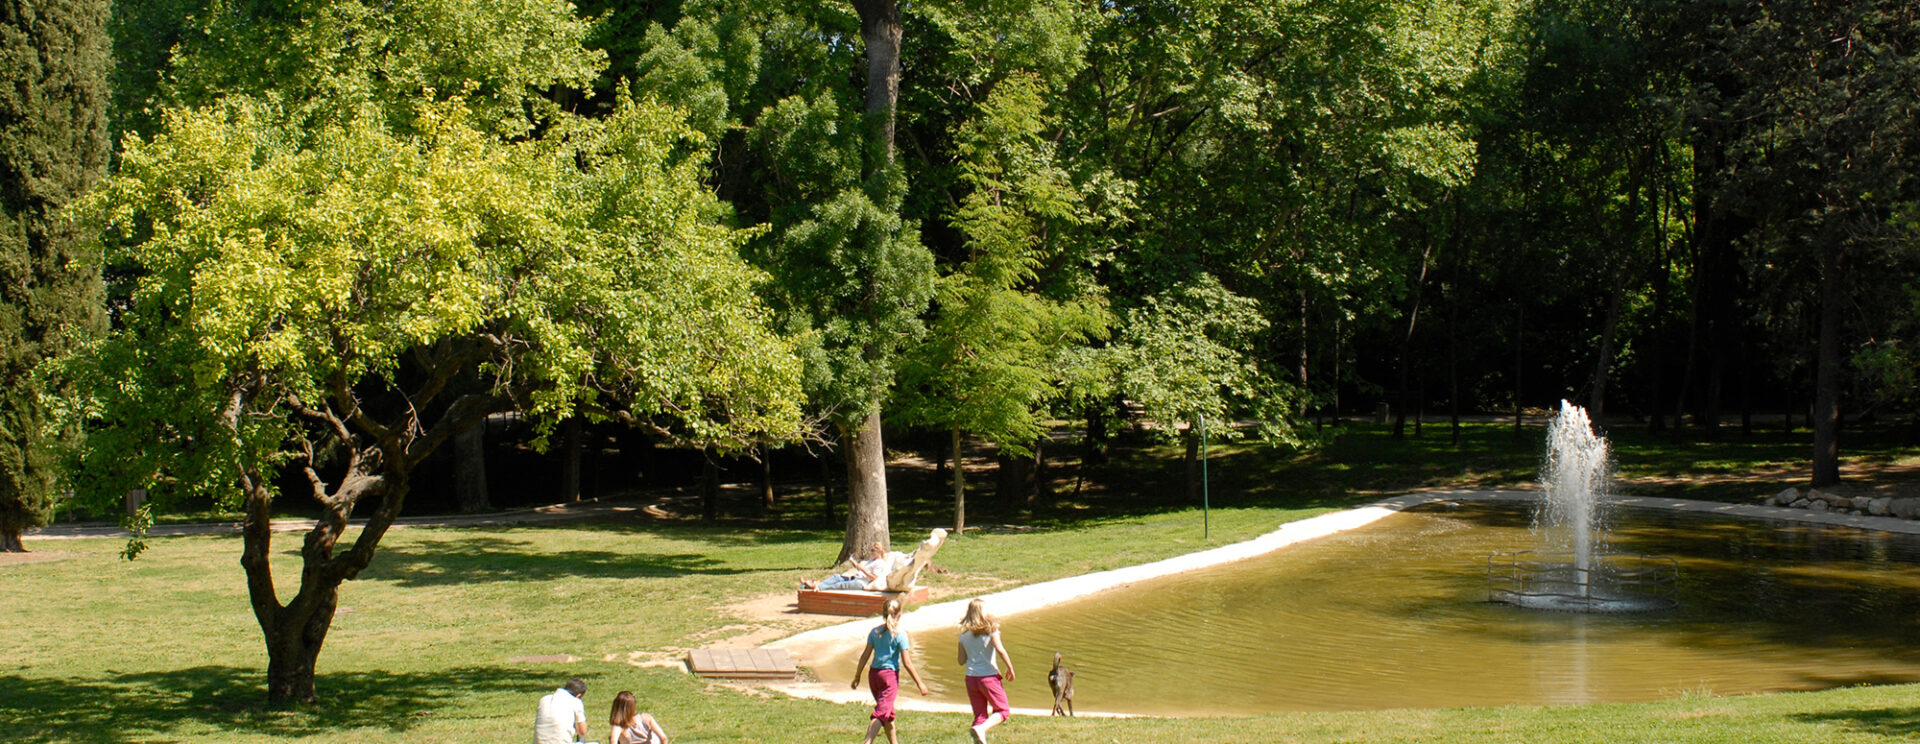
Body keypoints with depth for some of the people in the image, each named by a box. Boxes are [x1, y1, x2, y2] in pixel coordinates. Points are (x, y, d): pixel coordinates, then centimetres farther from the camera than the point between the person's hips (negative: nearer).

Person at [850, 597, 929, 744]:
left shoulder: (875, 631, 4)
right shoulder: (900, 634, -9)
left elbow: (865, 655, 4)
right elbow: (907, 663, -10)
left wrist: (857, 677, 12)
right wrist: (919, 683, -3)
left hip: (873, 673, 6)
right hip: (890, 674, -6)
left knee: (888, 712, 21)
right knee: (881, 713, -9)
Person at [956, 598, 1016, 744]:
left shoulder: (964, 634, 5)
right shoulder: (990, 629, -7)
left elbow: (961, 660, 6)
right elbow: (1000, 650, -18)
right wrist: (1010, 668, -8)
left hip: (971, 677, 5)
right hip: (989, 677, -5)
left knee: (980, 715, 12)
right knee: (1003, 711, 5)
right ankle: (981, 729, -19)